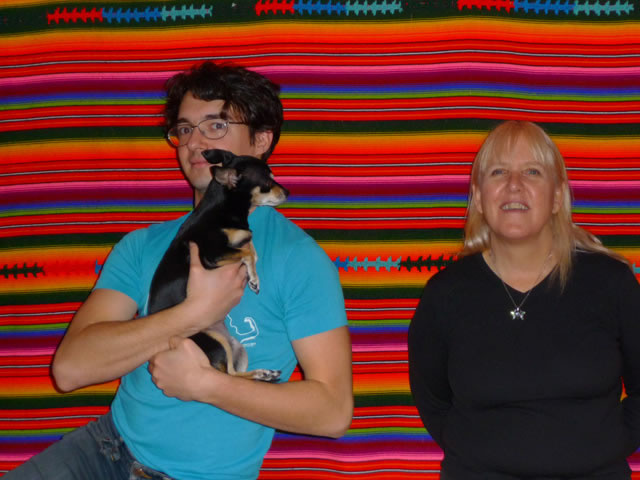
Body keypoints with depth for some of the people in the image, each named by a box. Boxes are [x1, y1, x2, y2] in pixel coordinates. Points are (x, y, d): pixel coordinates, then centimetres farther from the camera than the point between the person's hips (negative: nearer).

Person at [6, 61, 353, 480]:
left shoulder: (299, 257, -7)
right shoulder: (143, 246, 7)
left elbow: (334, 410, -13)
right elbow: (70, 368, -6)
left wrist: (201, 382, -15)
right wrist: (194, 313, -16)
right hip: (111, 446, 3)